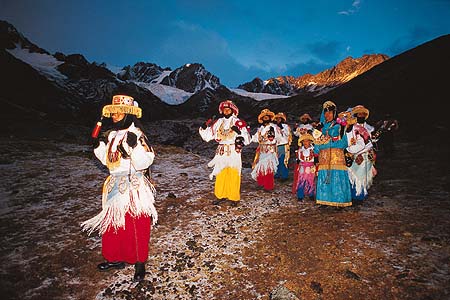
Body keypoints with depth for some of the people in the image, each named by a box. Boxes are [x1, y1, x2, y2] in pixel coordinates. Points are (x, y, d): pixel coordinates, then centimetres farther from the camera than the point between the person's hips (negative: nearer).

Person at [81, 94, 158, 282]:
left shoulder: (137, 134, -16)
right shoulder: (111, 134, 8)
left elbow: (143, 163, -22)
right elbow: (107, 160, 16)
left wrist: (134, 146, -34)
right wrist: (99, 147, 2)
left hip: (133, 188, -8)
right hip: (115, 187, 8)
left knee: (135, 227, 3)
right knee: (113, 224, 19)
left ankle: (139, 263, 21)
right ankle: (116, 258, 38)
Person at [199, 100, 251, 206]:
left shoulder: (238, 122, 0)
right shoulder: (219, 122, 10)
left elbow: (247, 139, -7)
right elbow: (207, 135, 12)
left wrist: (239, 131, -23)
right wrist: (205, 126, -5)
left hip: (234, 152, -3)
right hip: (221, 152, 3)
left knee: (233, 175, 0)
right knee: (220, 175, 7)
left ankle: (234, 198, 12)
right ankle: (221, 195, 21)